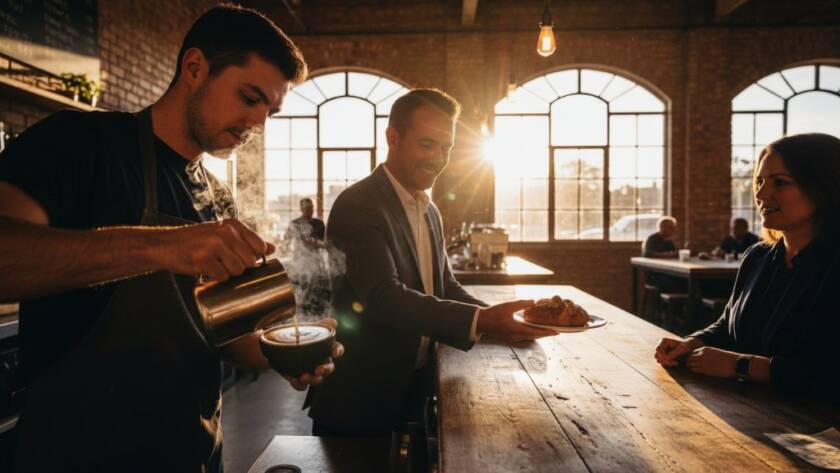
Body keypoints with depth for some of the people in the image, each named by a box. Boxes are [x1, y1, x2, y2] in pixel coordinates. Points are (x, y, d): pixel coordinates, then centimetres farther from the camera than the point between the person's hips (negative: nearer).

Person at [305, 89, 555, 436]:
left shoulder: (430, 212, 9)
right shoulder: (357, 206, -20)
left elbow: (444, 287, 10)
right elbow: (383, 297, -30)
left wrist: (499, 319, -7)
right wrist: (480, 321, -38)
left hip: (412, 390, 8)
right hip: (357, 400, -8)